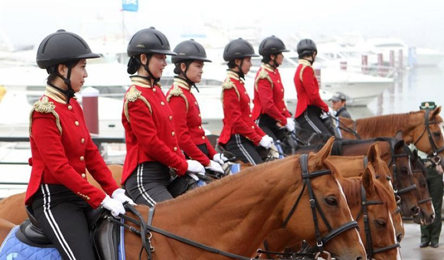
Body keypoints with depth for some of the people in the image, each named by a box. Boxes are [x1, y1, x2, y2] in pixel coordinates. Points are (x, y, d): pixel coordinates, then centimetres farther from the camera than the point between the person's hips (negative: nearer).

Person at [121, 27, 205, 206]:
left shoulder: (156, 91, 15)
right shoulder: (136, 97, -12)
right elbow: (151, 143, -16)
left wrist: (184, 167, 5)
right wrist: (184, 166, -9)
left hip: (164, 174, 9)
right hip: (144, 178, -9)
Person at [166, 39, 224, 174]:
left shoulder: (187, 93, 15)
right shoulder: (178, 96, -14)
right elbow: (181, 138, -20)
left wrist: (213, 154, 8)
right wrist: (207, 162, -19)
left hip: (200, 155, 9)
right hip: (189, 159, -9)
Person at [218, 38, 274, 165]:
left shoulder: (238, 82, 16)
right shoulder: (231, 85, -13)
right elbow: (235, 120, -18)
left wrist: (262, 135, 11)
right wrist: (259, 139, -15)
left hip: (245, 139, 10)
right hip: (237, 139, -10)